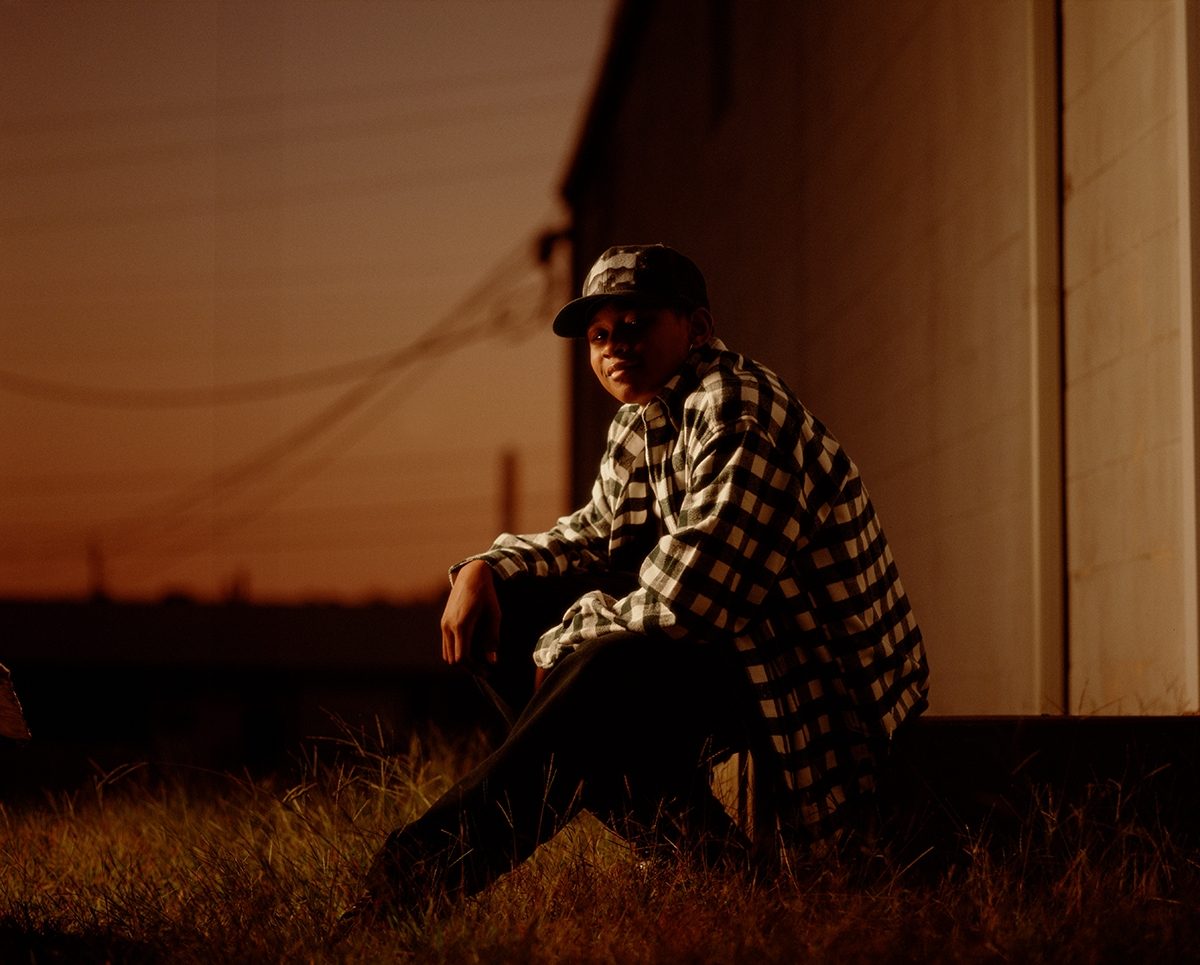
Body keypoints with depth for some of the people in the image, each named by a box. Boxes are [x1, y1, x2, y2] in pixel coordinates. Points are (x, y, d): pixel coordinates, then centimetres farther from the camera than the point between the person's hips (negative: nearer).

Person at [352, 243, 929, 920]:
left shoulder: (740, 419, -21)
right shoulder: (643, 422, 8)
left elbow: (684, 602, -28)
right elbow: (594, 537, 20)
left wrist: (563, 648, -14)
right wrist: (486, 569, 1)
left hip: (820, 681, -10)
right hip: (736, 645, 10)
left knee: (616, 666, -35)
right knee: (501, 611, 3)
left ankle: (436, 861, -26)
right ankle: (679, 832, -5)